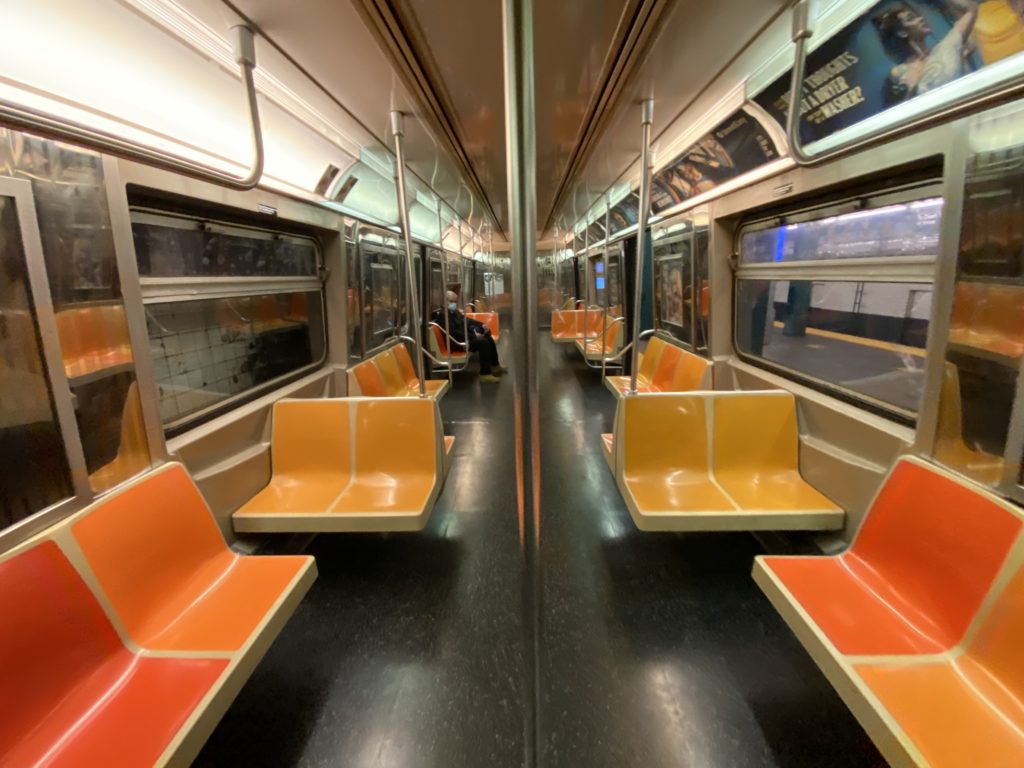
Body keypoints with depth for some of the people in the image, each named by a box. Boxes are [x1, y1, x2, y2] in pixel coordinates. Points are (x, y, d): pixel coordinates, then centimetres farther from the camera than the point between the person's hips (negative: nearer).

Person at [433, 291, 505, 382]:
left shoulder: (454, 311, 11)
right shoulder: (443, 315, -18)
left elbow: (466, 320, 23)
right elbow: (454, 333, -26)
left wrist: (481, 325, 8)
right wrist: (473, 335, -24)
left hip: (465, 336, 10)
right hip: (457, 342, -10)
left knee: (489, 339, 8)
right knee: (483, 342, -26)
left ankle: (495, 366, 21)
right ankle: (485, 374, -25)